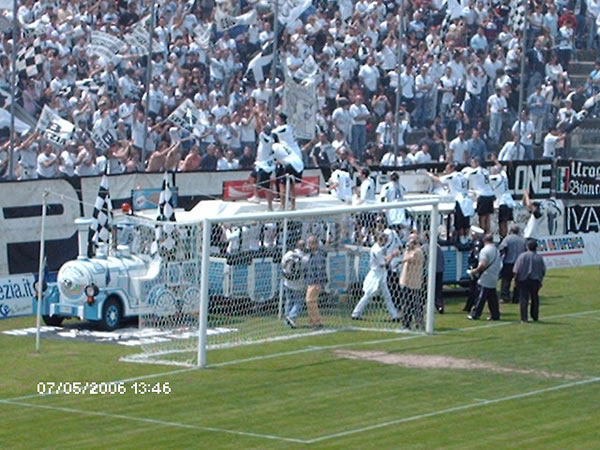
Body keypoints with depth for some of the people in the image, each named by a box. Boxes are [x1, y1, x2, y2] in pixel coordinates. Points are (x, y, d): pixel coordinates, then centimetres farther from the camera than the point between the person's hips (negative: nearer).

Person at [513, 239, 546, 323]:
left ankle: (524, 319, -6)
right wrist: (540, 281, 16)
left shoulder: (522, 256, -8)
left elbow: (516, 270, -9)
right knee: (535, 299, 16)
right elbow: (543, 271, 5)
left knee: (523, 300, 0)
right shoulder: (539, 257, 0)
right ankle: (535, 317, 24)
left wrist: (515, 280, 0)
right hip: (535, 281, 2)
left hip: (523, 280, -2)